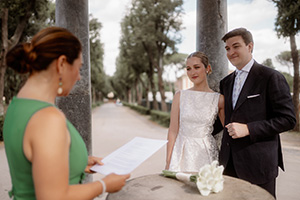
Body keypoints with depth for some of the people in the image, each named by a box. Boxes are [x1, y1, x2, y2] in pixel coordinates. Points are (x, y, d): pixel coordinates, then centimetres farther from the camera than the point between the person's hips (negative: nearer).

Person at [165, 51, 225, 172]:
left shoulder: (219, 99, -2)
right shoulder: (180, 96, -1)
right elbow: (173, 131, -1)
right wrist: (168, 162, -2)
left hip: (206, 152, 0)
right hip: (182, 152, 0)